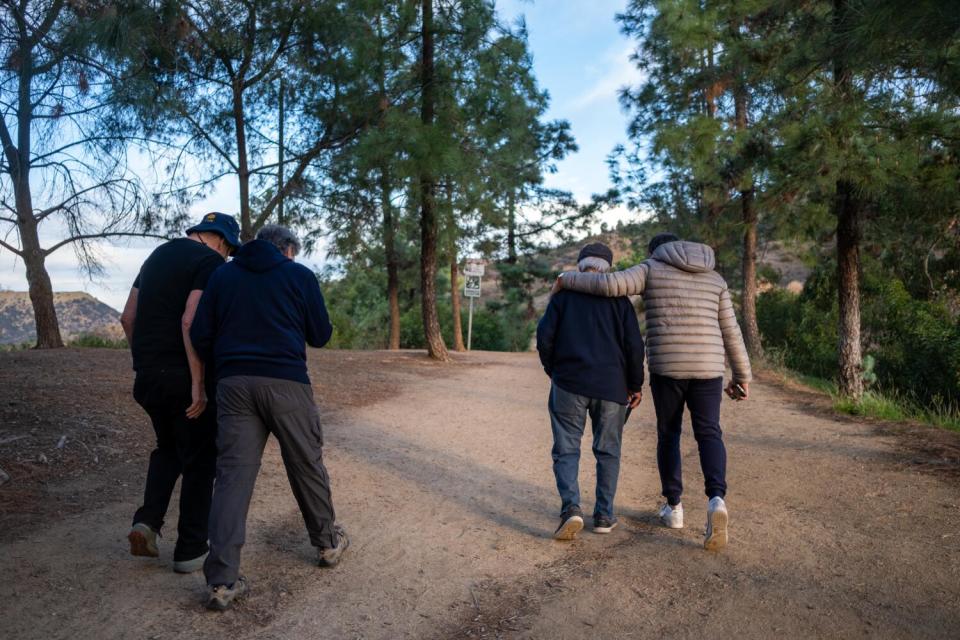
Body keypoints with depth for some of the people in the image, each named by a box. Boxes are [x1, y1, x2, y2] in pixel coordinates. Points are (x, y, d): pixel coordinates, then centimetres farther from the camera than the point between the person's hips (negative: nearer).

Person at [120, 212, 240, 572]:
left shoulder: (158, 255, 16)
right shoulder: (211, 262, -9)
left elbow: (128, 318, 16)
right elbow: (191, 321, -22)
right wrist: (198, 384, -20)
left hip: (147, 376, 8)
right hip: (183, 377, -7)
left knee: (168, 448, 25)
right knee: (199, 460, 6)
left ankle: (147, 521, 11)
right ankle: (190, 550, 12)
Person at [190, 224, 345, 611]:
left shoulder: (222, 276, 13)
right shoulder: (299, 275, 5)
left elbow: (200, 337, 7)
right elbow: (321, 335, 6)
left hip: (234, 384, 3)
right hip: (285, 383, -2)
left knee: (233, 474, 2)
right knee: (307, 466, 12)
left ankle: (222, 581, -2)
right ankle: (327, 543, 30)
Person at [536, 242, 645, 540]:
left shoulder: (564, 294, 4)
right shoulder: (618, 298, 5)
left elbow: (544, 336, -3)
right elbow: (634, 346, -1)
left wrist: (553, 370, 13)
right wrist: (635, 385, 9)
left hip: (568, 384, -1)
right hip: (610, 386, 1)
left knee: (566, 449, 5)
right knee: (608, 451, 13)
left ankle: (571, 507, -13)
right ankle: (604, 515, 16)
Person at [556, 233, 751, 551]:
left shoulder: (651, 270, 3)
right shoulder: (713, 279, 14)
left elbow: (610, 284, -14)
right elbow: (730, 333, 12)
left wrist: (567, 279, 1)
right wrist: (742, 377, 18)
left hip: (667, 368, -2)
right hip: (706, 368, 2)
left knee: (668, 434, 16)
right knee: (709, 436, 8)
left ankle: (673, 507, 20)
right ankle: (716, 500, -16)